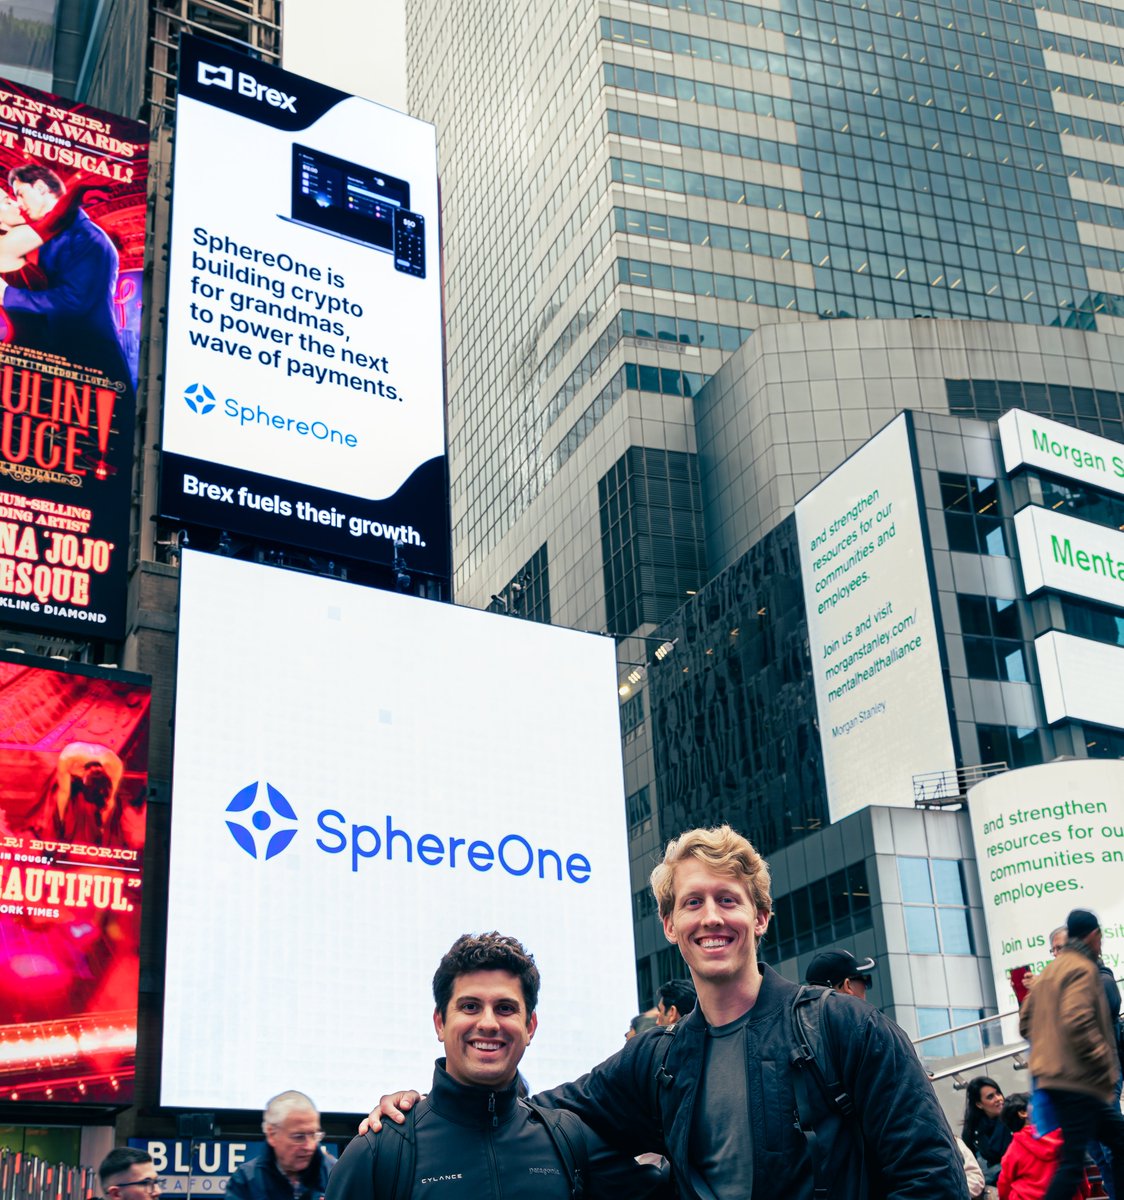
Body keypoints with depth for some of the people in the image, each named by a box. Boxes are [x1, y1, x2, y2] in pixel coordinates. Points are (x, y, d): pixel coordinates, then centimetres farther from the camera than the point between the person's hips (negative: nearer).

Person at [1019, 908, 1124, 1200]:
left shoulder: (1049, 971, 18)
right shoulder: (1083, 969, -10)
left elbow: (1025, 1022, 19)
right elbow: (1078, 1023, -24)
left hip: (1052, 1075, 10)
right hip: (1078, 1080, -10)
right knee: (1073, 1162, -8)